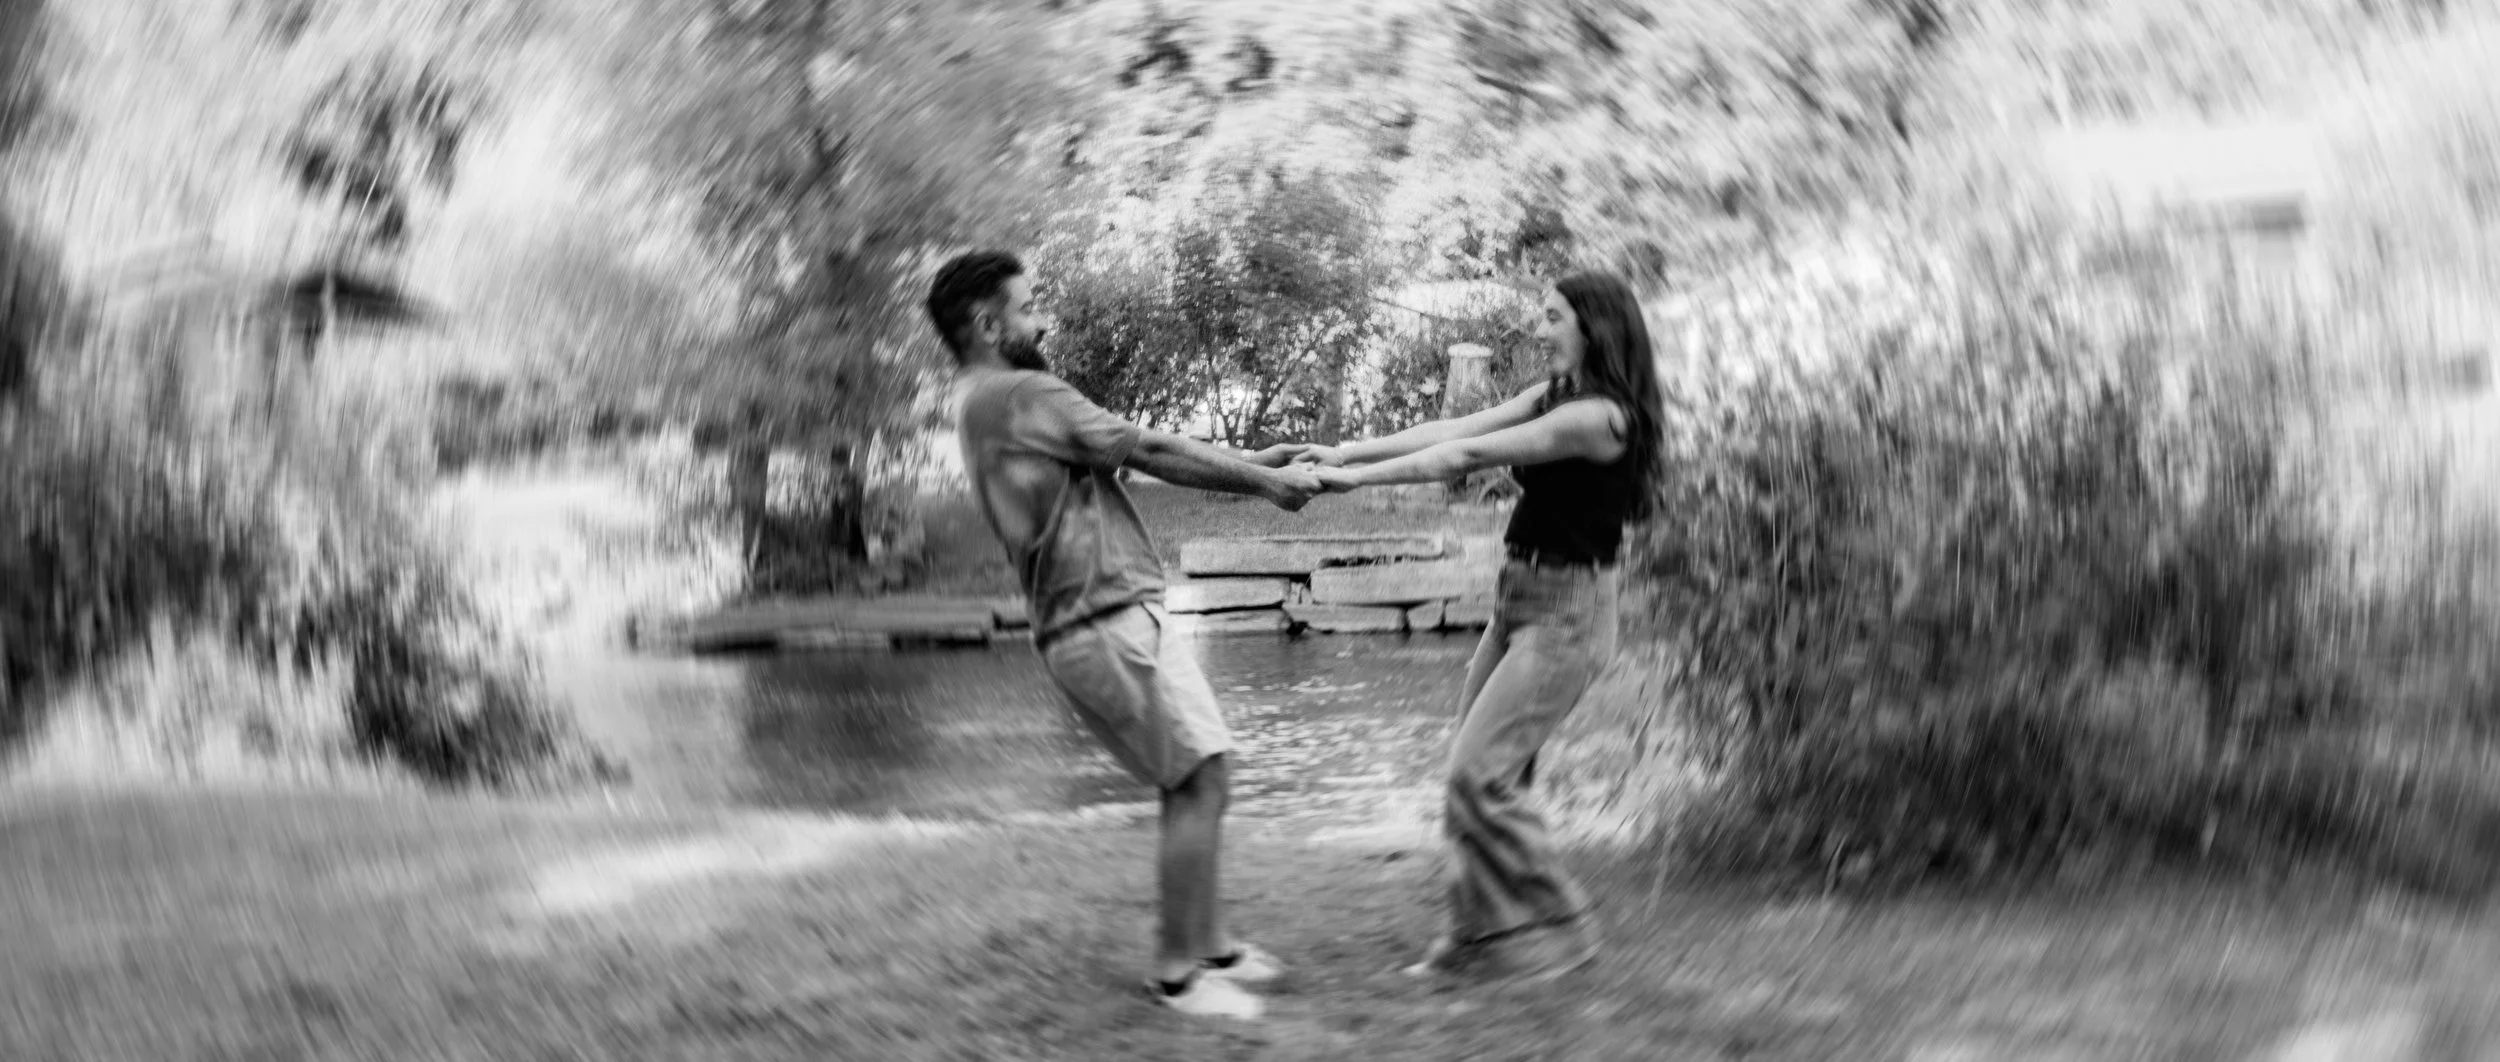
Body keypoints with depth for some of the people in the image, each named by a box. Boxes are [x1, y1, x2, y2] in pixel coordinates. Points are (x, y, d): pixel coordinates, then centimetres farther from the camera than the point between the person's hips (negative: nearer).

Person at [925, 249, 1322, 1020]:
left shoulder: (981, 407, 20)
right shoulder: (1024, 395, -12)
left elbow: (1131, 453, 16)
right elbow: (1153, 453, -9)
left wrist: (1247, 464, 12)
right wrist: (1263, 483, 0)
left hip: (1090, 623, 10)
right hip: (1110, 618, -10)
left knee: (1192, 783, 15)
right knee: (1201, 779, -6)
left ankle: (1206, 946, 22)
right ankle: (1178, 971, 1)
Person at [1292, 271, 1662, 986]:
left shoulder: (1599, 416, -18)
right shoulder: (1550, 398, 11)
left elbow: (1466, 456, -19)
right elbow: (1452, 430, 6)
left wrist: (1361, 476, -16)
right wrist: (1346, 452, -2)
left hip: (1566, 616, -9)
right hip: (1517, 604, 9)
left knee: (1479, 775, -11)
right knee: (1475, 775, 8)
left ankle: (1555, 929, 4)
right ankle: (1481, 936, 17)